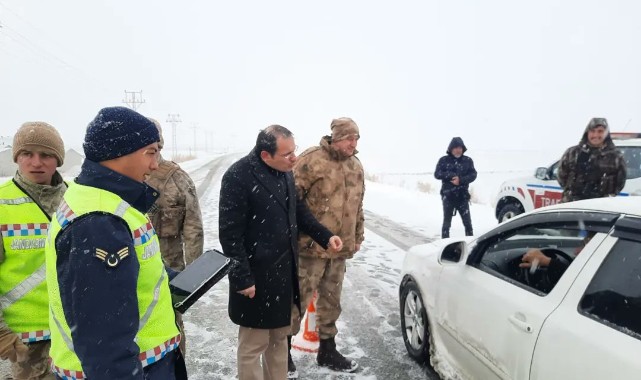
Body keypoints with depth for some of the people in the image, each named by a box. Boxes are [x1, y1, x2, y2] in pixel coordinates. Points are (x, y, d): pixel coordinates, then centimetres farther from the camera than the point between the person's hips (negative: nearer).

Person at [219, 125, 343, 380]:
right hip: (256, 276, -7)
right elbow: (230, 233, -19)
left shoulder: (285, 172, 4)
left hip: (283, 271, 8)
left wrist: (326, 237, 7)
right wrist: (243, 278, -17)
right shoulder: (238, 177, -20)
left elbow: (298, 210, 16)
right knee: (253, 344, 8)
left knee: (279, 337, 20)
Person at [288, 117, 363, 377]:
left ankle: (327, 350, 34)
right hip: (311, 246, -6)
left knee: (331, 301, 17)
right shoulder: (312, 160, -14)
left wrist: (358, 237, 20)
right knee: (298, 299, 4)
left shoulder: (356, 167, 10)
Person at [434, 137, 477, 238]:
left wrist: (461, 179, -19)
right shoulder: (444, 160, 3)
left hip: (463, 196, 1)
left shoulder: (468, 160, 6)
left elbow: (473, 175, -2)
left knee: (467, 222, 3)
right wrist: (451, 175, -18)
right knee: (446, 222, 4)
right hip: (448, 196, -1)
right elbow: (437, 174, -5)